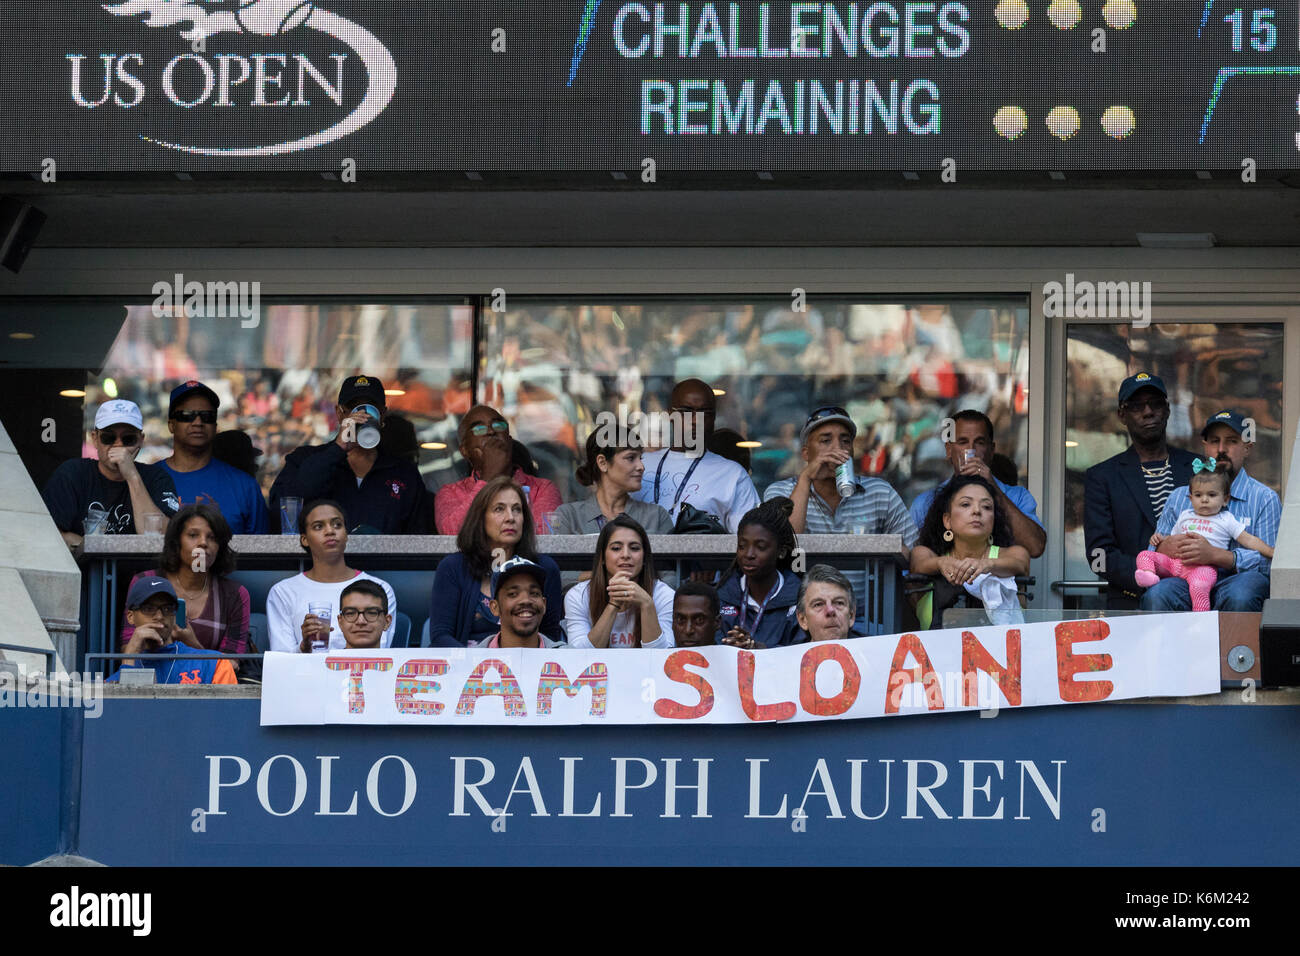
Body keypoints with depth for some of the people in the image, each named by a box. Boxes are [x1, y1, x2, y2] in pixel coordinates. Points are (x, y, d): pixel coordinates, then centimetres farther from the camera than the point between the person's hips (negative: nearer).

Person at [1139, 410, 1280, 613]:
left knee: (1239, 596, -39)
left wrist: (1214, 555, -19)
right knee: (1156, 595, -34)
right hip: (1187, 581, 1)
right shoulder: (1179, 497, 21)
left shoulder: (1265, 499, 10)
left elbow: (1268, 558, -3)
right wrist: (1164, 548, -9)